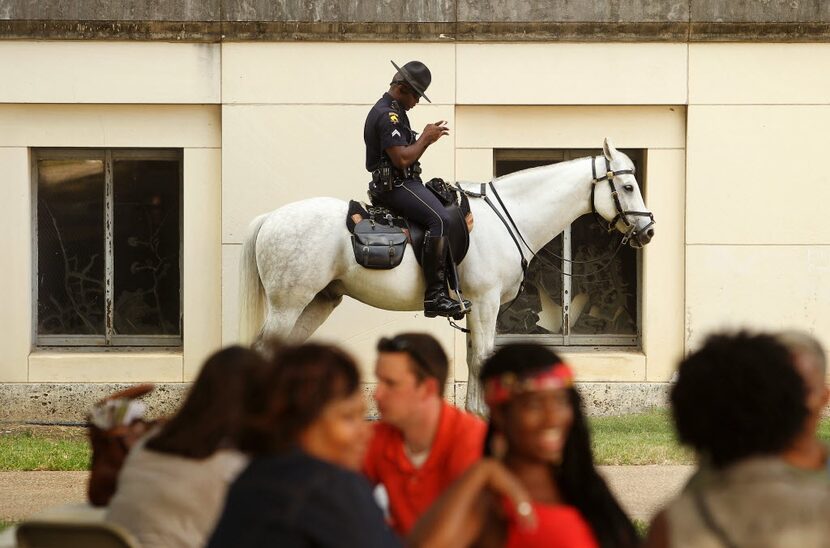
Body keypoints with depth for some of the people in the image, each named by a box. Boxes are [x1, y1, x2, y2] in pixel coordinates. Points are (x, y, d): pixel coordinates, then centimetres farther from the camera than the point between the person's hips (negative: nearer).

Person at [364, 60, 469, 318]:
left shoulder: (395, 112, 20)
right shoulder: (387, 115, -15)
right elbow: (402, 158, -23)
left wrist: (427, 137, 12)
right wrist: (426, 138, -11)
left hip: (404, 183, 12)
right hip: (396, 185, -12)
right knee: (440, 219, -28)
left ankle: (445, 290, 14)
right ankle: (434, 296, -33)